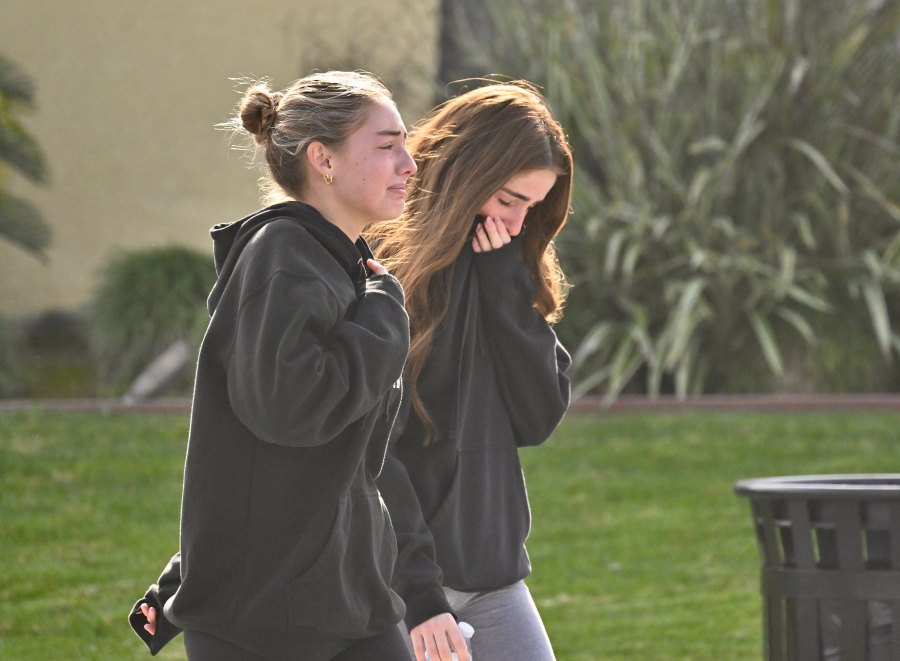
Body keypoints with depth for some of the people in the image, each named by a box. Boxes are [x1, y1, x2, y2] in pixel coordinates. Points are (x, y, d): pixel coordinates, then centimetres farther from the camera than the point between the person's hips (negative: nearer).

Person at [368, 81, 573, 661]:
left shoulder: (497, 275, 12)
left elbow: (539, 417, 3)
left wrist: (504, 281, -4)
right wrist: (415, 590, -19)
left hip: (493, 578, 7)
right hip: (401, 579, -7)